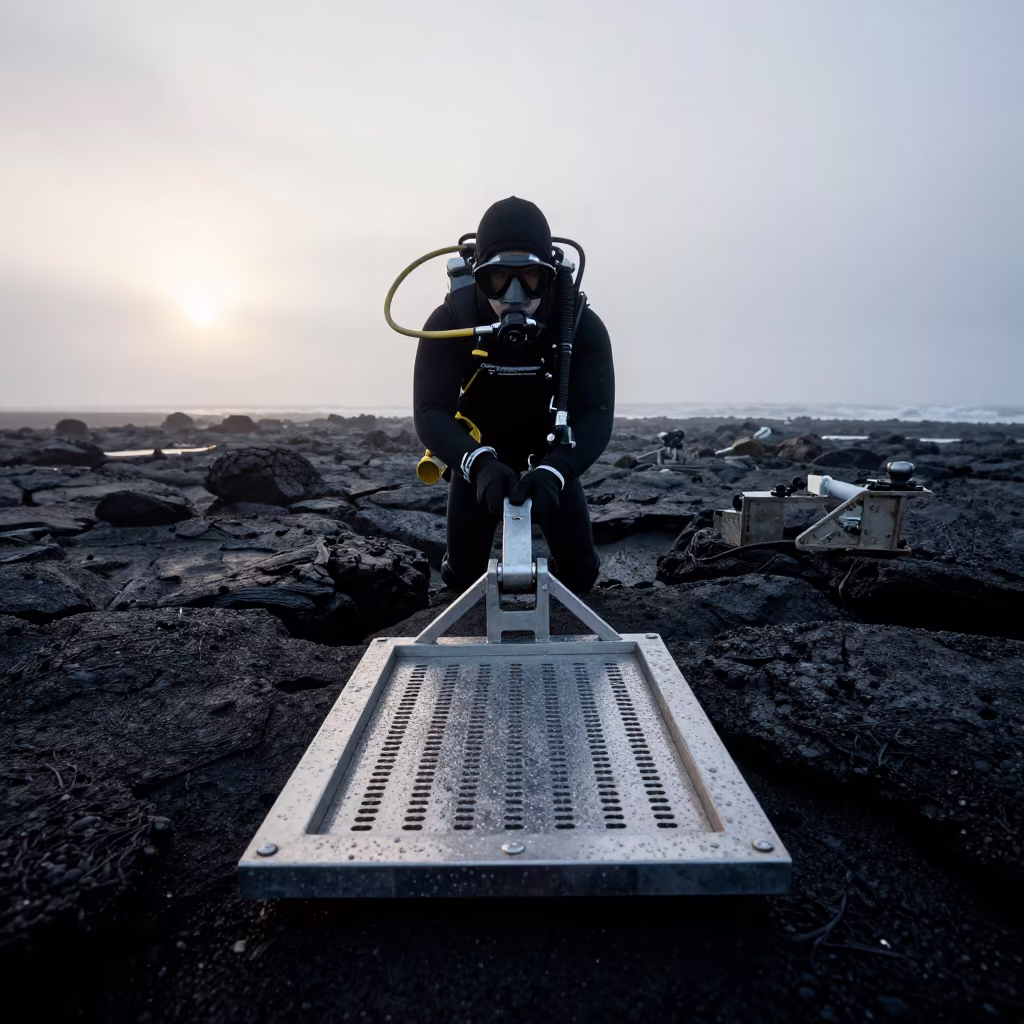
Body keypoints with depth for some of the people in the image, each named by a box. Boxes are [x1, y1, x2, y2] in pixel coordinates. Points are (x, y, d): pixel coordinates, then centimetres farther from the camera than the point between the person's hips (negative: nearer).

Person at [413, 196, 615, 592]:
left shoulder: (582, 325, -26)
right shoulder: (449, 322, -26)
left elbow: (597, 415, -32)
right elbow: (430, 413, -33)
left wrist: (554, 471, -52)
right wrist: (479, 464, -53)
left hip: (550, 455, 1)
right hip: (478, 454, 0)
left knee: (580, 573, -1)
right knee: (462, 575, 2)